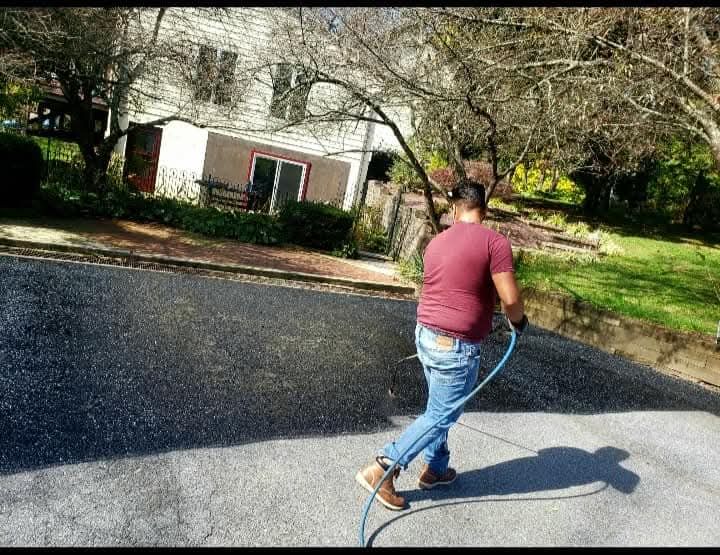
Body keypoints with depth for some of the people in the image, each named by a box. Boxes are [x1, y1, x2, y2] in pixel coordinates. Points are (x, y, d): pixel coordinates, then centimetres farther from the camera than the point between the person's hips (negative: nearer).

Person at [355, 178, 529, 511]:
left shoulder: (436, 242, 8)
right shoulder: (494, 242, -13)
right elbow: (510, 299, -17)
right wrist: (518, 323, 4)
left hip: (425, 334, 7)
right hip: (457, 347, -7)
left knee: (439, 408, 23)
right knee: (440, 416, 6)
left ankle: (434, 469, 35)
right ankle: (381, 469, 6)